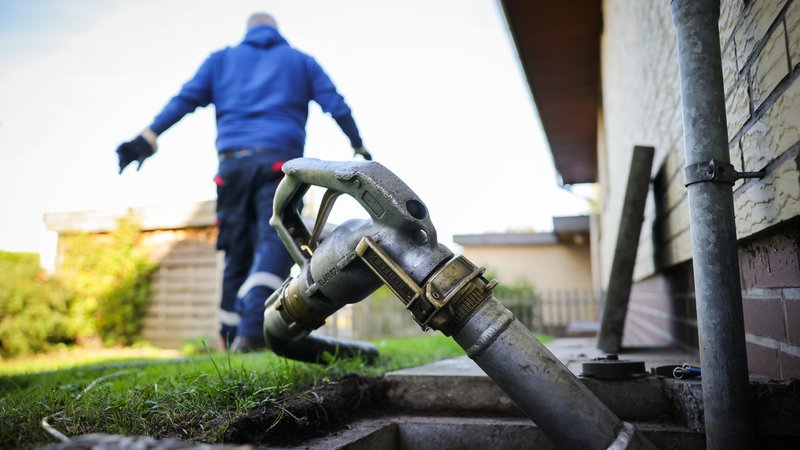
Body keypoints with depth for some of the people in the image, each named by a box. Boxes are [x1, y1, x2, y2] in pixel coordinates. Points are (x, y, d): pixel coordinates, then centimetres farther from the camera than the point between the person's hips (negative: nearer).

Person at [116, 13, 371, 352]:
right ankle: (252, 328, -34)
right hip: (279, 160, -2)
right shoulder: (300, 60, 22)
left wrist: (147, 139, 7)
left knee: (238, 253, 7)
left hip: (233, 161, 3)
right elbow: (336, 105, 15)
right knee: (274, 242, -15)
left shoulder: (222, 59, 24)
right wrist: (359, 148, 21)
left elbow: (185, 98, 12)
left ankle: (232, 337, 10)